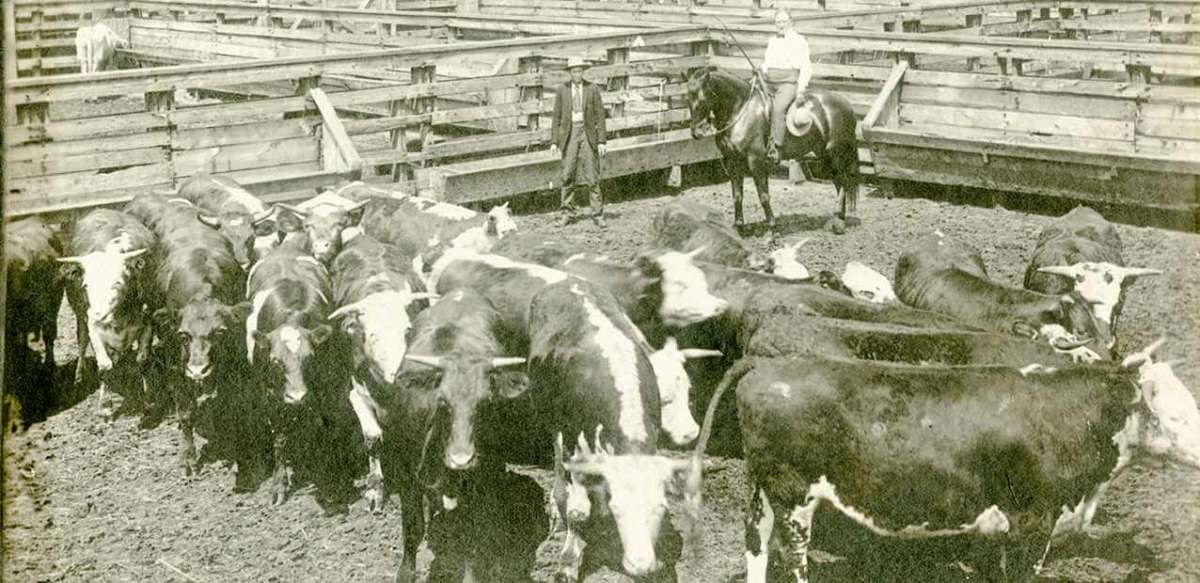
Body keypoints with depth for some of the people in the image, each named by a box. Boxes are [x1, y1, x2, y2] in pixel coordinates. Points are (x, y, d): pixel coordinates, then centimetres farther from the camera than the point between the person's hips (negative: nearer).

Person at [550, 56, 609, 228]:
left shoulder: (592, 89, 0)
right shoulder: (562, 90, 3)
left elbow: (600, 115, 1)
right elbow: (556, 116, 6)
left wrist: (602, 141, -5)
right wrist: (554, 141, 0)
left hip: (588, 133, -1)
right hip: (569, 134, 1)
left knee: (591, 175, -2)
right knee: (568, 174, 0)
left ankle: (598, 215, 2)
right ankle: (567, 213, 8)